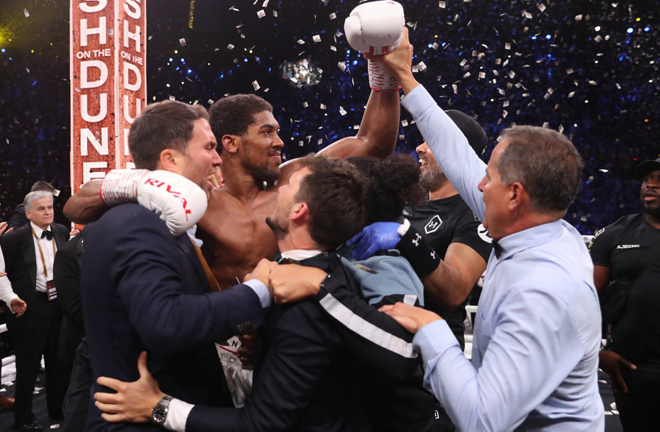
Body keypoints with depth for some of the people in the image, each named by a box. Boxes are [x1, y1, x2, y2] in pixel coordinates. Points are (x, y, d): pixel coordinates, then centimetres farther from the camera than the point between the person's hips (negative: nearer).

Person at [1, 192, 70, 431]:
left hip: (59, 304, 4)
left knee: (58, 362, 16)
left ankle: (58, 409, 33)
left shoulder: (62, 232, 3)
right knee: (28, 364, 8)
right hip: (30, 308, -4)